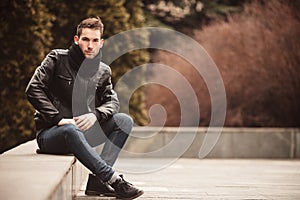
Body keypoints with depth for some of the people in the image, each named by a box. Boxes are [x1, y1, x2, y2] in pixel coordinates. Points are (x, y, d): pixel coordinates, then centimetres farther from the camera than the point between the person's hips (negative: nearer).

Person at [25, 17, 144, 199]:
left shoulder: (103, 71, 10)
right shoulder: (58, 58, -4)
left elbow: (113, 101, 4)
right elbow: (33, 89, -12)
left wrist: (95, 114, -18)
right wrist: (58, 119, -20)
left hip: (82, 132, 5)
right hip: (49, 133, -5)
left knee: (124, 121, -14)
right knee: (71, 130, -41)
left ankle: (97, 179, -25)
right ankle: (114, 179, -43)